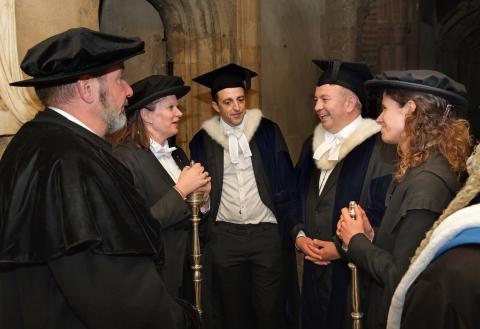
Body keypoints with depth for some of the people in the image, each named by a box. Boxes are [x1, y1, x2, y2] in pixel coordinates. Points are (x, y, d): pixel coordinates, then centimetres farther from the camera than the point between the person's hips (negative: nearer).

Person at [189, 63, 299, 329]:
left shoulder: (267, 131, 1)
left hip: (268, 232, -1)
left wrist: (291, 228, -3)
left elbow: (286, 182, 1)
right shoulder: (202, 141, 3)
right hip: (223, 236, 1)